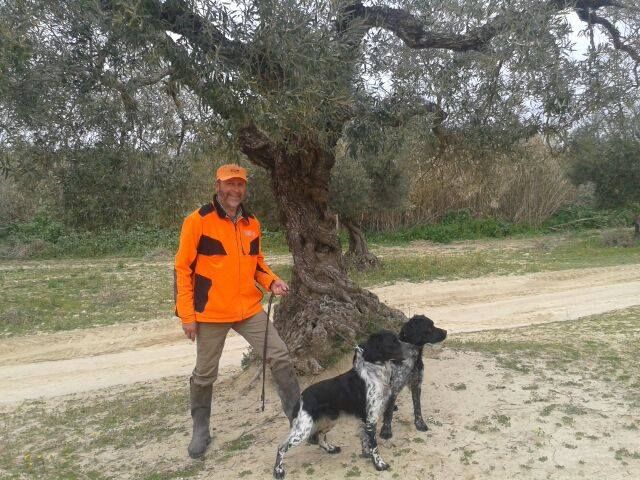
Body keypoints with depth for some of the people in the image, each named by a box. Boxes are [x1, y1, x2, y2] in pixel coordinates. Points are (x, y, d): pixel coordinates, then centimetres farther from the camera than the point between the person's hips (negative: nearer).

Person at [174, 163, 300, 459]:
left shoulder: (251, 223, 7)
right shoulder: (198, 221, -10)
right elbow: (183, 268, -9)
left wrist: (272, 282, -2)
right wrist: (187, 314, -11)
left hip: (249, 309, 4)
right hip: (211, 314, -4)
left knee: (280, 357, -1)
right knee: (205, 374, 10)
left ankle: (297, 414, 14)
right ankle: (200, 429, 31)